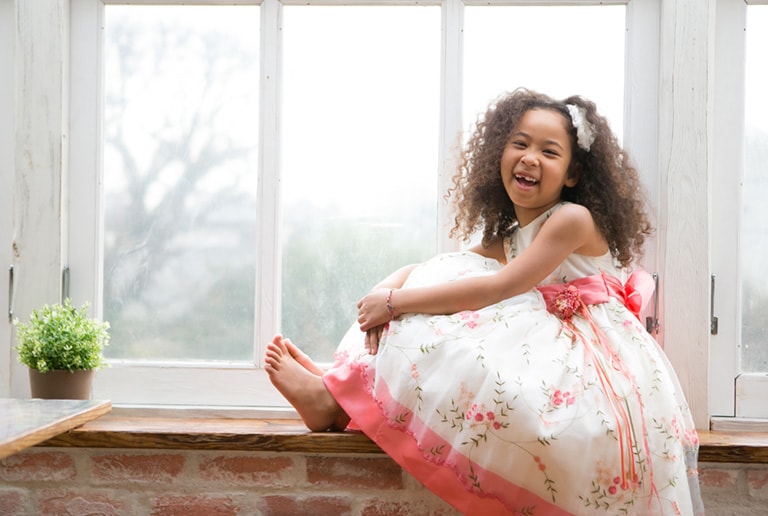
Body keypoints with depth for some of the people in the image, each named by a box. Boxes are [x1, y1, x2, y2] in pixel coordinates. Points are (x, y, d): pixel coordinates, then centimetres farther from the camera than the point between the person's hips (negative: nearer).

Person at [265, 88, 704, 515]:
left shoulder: (574, 219, -12)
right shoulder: (505, 238, 15)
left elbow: (499, 288, -21)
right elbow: (420, 272, 8)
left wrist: (396, 301, -21)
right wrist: (386, 291, -15)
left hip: (598, 370, -7)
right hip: (548, 357, 7)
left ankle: (337, 402, -15)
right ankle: (336, 390, -11)